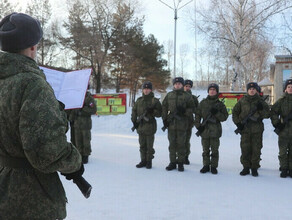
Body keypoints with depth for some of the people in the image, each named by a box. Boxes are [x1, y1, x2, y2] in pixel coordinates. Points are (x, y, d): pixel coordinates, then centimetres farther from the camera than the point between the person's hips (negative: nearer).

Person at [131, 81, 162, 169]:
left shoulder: (155, 100, -2)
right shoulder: (139, 100, 11)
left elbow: (159, 113, -5)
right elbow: (134, 111, 18)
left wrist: (152, 111, -21)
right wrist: (134, 121, 9)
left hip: (150, 126, -4)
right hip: (140, 126, 5)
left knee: (149, 145, 0)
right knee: (142, 145, 11)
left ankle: (149, 161, 11)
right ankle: (143, 161, 21)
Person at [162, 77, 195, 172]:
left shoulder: (187, 96, 4)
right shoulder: (169, 95, 12)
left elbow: (191, 108, 3)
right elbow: (164, 107, 12)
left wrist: (184, 111, -15)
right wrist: (165, 119, 3)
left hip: (182, 123, -2)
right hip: (171, 122, 3)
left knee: (181, 144, 0)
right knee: (172, 144, 7)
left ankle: (180, 163, 10)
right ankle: (172, 162, 16)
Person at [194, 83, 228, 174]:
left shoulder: (220, 104, 4)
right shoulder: (203, 102, 8)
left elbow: (224, 117, 1)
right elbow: (197, 114, 9)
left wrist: (216, 113, -14)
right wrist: (198, 125, -2)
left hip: (215, 130, -1)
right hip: (204, 129, 2)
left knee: (214, 150, 2)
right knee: (205, 150, 8)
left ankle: (214, 166, 12)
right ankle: (206, 166, 18)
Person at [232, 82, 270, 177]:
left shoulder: (260, 101, 7)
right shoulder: (242, 101, 7)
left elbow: (267, 115, 6)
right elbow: (235, 112, 13)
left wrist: (261, 109, -12)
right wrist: (238, 123, 1)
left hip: (257, 129, 0)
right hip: (245, 128, 0)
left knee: (256, 149, 1)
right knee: (245, 149, 2)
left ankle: (254, 168, 12)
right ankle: (246, 167, 12)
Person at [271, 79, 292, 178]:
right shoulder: (281, 101, 3)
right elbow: (273, 112, 4)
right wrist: (276, 123, -4)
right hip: (283, 130, 0)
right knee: (283, 151, 3)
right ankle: (284, 169, 13)